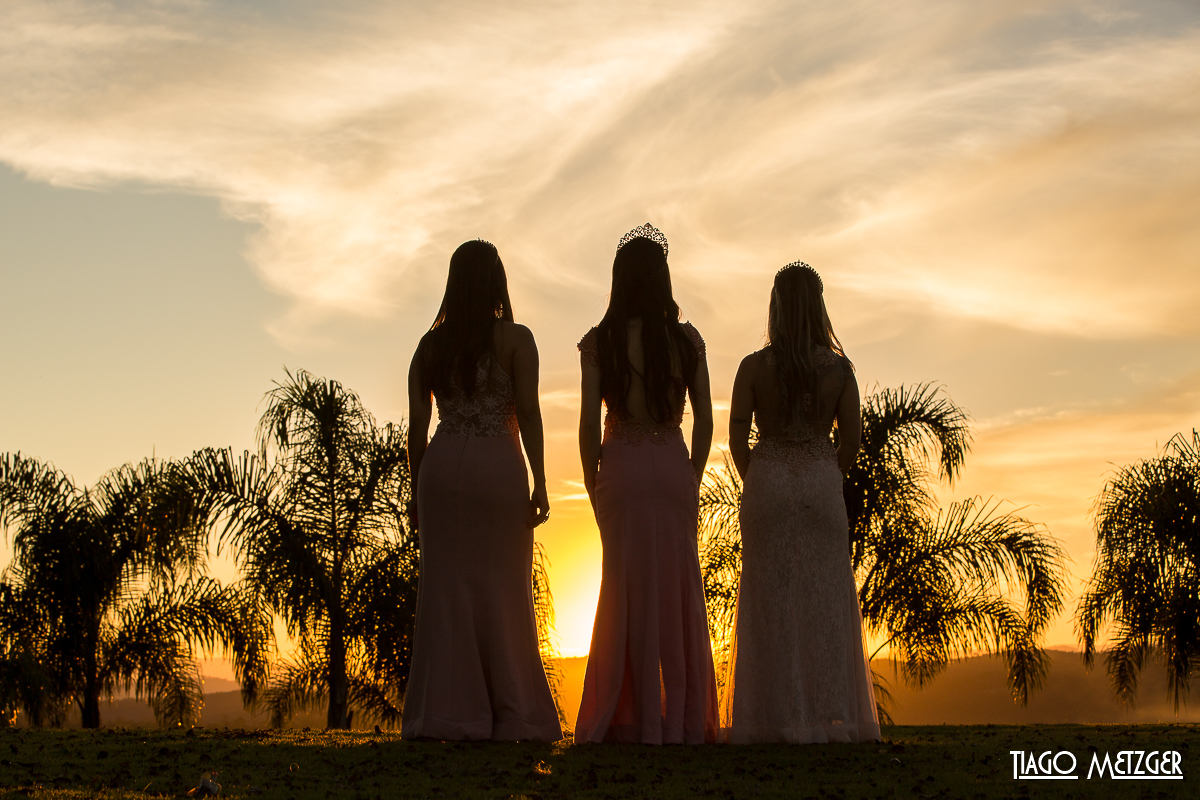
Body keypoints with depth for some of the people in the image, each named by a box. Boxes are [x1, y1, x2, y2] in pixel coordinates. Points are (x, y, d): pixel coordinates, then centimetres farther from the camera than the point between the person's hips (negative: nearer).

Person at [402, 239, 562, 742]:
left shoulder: (431, 344, 11)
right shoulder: (515, 338, 1)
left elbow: (417, 424, 9)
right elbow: (528, 412, -7)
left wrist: (417, 494, 14)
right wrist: (539, 483, -6)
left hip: (442, 465, 3)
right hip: (498, 465, -3)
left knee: (445, 588, 4)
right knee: (503, 590, 2)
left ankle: (447, 713, 1)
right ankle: (514, 716, 3)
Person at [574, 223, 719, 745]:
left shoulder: (600, 341, -3)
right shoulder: (687, 339, 3)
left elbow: (590, 420, -5)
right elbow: (704, 418, 3)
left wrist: (592, 482, 4)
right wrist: (692, 477, 12)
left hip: (623, 465, -2)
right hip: (674, 466, 2)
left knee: (627, 589, 3)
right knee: (679, 589, 7)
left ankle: (632, 719, 4)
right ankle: (682, 718, 11)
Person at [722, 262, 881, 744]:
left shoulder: (754, 366, -4)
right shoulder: (839, 367, -1)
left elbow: (737, 435, -5)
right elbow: (852, 436, 1)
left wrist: (753, 484, 9)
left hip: (767, 483, -1)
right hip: (822, 482, 1)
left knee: (771, 599, 4)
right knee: (825, 600, 6)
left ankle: (776, 718, 5)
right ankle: (831, 716, 7)